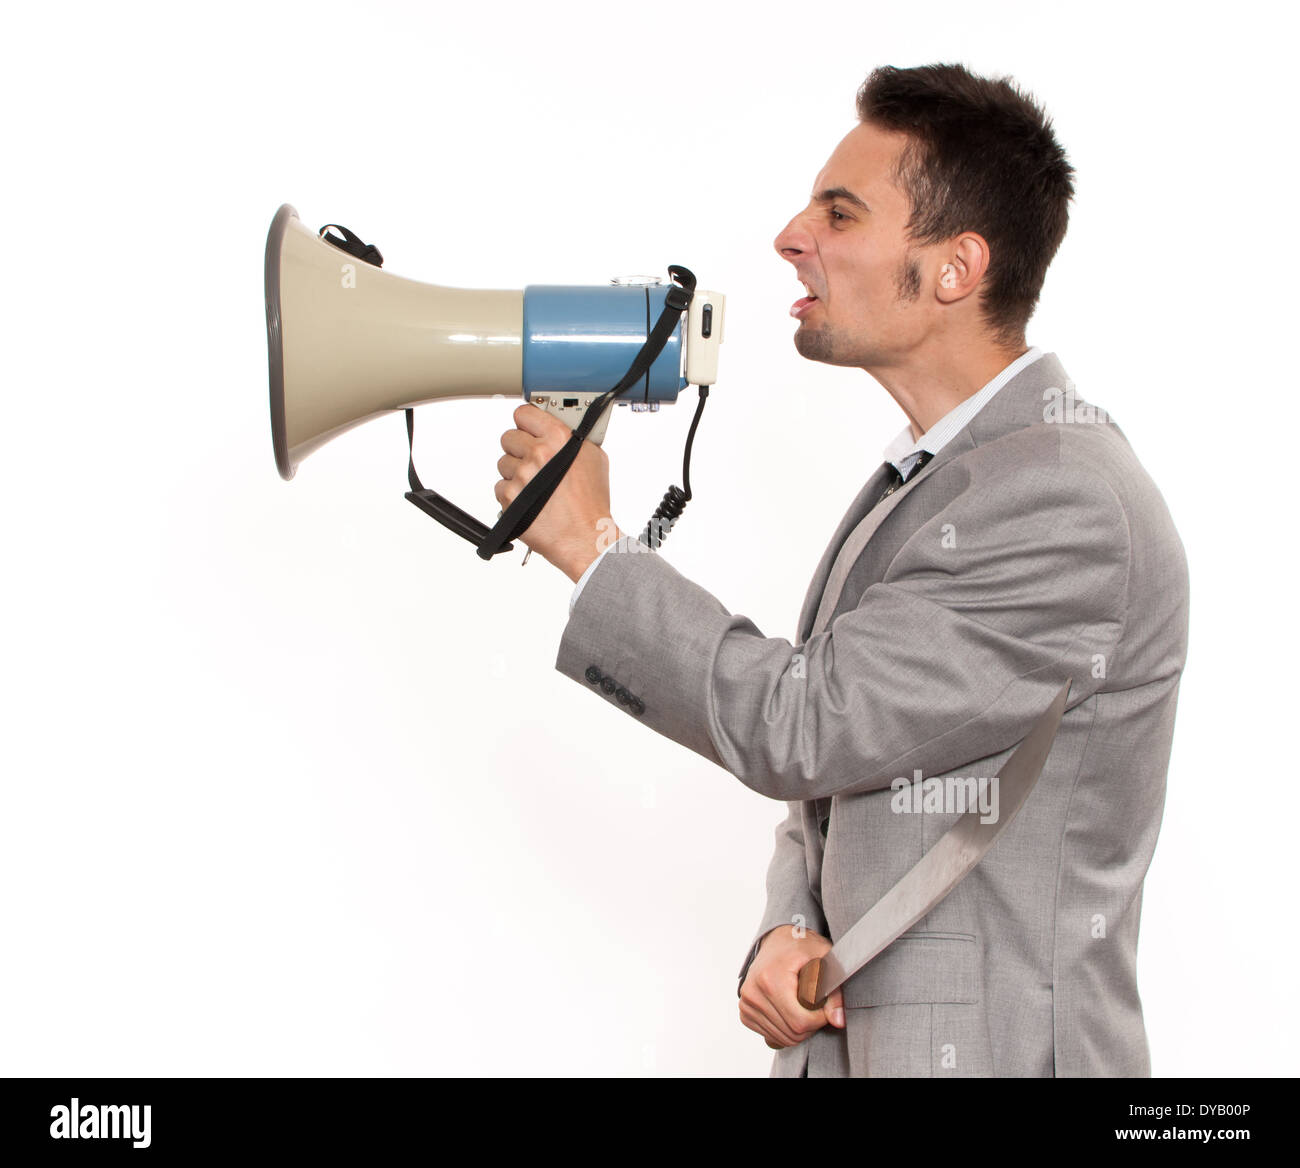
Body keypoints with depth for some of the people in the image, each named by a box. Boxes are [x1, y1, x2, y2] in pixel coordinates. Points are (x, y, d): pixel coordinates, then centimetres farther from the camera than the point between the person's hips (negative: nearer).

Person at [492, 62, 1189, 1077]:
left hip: (991, 1051, -7)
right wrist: (787, 931, -7)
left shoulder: (1067, 505, -22)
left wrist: (592, 544, -15)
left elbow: (802, 728, -22)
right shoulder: (930, 477, 8)